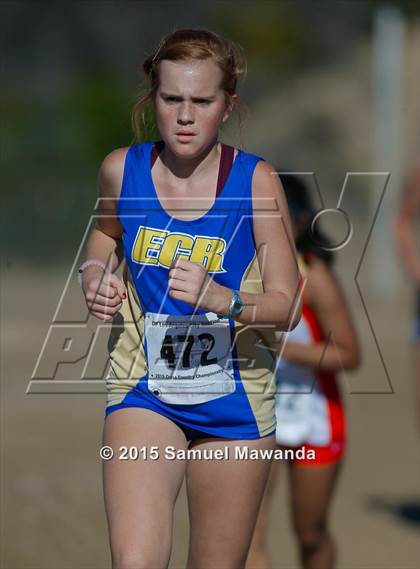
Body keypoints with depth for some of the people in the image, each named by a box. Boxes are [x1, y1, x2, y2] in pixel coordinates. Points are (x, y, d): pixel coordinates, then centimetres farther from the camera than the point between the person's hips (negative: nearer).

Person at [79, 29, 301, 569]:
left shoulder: (256, 181, -10)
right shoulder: (122, 170, -4)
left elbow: (286, 306, -10)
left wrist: (219, 298, -29)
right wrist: (94, 280, -3)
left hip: (234, 399, 0)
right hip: (144, 391, 0)